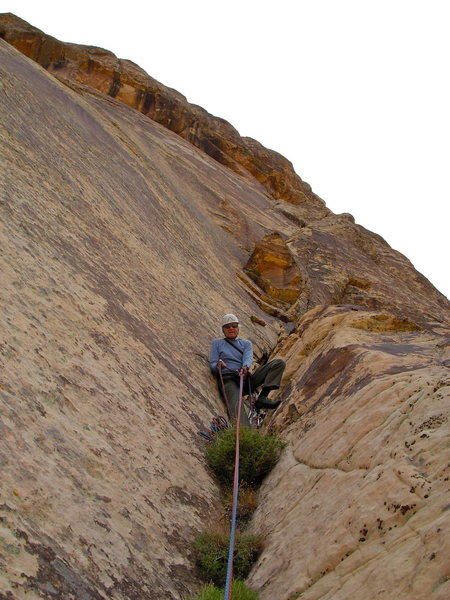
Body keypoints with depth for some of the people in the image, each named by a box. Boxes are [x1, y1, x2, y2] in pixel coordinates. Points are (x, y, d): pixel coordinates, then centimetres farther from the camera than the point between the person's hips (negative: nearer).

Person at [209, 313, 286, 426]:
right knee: (237, 406, -36)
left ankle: (262, 397, -28)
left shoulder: (246, 343, 22)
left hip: (246, 379, 3)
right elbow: (212, 365, 7)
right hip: (228, 379, -3)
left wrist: (245, 367, -25)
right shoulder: (217, 343, 18)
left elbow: (248, 358, 1)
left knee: (279, 362, -12)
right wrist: (218, 365, -19)